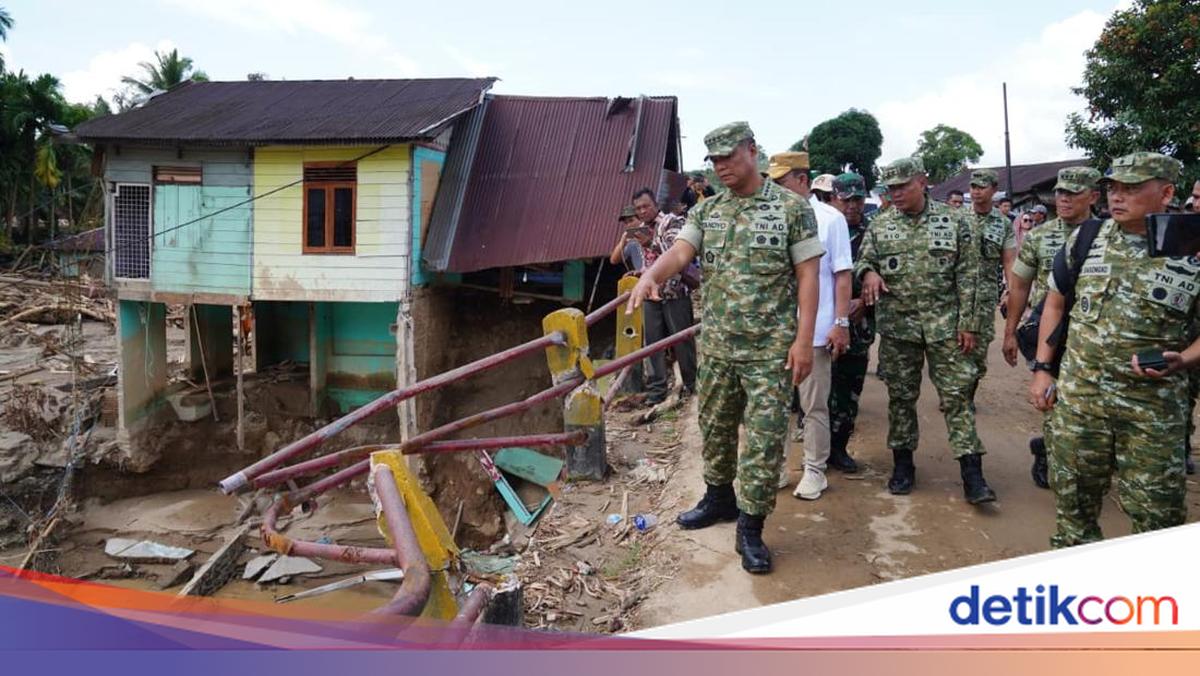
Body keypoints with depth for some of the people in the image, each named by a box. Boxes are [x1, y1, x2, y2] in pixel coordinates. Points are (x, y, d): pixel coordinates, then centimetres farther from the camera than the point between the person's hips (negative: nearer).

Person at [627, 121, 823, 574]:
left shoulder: (791, 208, -4)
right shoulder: (706, 211, 8)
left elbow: (807, 276, -6)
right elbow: (680, 251, -7)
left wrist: (803, 340, -13)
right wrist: (650, 274, -31)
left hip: (770, 349, -4)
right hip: (716, 346, 5)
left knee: (764, 439, -1)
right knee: (715, 428, 17)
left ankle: (750, 528, 12)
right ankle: (719, 499, 38)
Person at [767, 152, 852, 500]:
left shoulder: (830, 219, -3)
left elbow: (842, 275, -3)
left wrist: (841, 323, -10)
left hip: (813, 330, -4)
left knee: (814, 406, 6)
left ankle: (815, 471, 18)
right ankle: (776, 466, 22)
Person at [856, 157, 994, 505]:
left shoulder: (952, 221, 0)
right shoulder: (880, 225, 4)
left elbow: (967, 275, -1)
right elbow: (863, 261, 9)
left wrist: (967, 324, -5)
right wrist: (869, 272, -17)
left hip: (945, 324, -1)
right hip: (896, 326, 2)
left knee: (957, 395, -2)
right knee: (901, 397, 9)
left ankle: (972, 475, 3)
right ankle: (903, 465, 23)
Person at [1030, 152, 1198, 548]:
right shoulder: (1086, 238, 2)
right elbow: (1055, 304, 11)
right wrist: (1042, 369, 5)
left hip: (1153, 407, -2)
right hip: (1077, 396, 3)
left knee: (1156, 511, 6)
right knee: (1072, 495, 13)